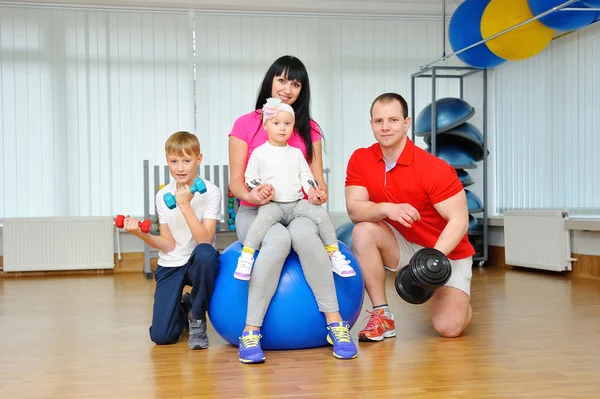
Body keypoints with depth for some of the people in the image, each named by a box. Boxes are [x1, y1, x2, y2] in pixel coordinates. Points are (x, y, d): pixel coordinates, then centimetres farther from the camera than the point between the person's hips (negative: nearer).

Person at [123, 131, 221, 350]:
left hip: (199, 262, -2)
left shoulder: (210, 192, -13)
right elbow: (169, 245, -4)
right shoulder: (163, 196, -2)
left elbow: (205, 240, -23)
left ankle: (197, 317, -13)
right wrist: (143, 235, -20)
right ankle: (182, 309, 25)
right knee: (161, 336, -13)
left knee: (204, 254, -40)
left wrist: (185, 205, -29)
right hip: (170, 265, 2)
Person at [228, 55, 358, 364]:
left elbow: (318, 179, 7)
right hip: (255, 212, -1)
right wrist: (252, 196, -24)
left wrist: (319, 194, -17)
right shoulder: (245, 125, 4)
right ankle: (251, 333, -32)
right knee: (278, 238, -37)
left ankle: (335, 324, -33)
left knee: (303, 233, -36)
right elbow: (236, 182, -1)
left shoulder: (309, 130, 13)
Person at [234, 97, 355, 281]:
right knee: (264, 217, -36)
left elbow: (305, 175, 14)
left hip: (297, 203, 4)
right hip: (272, 204, -4)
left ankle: (334, 255, -10)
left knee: (321, 213, -18)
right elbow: (250, 177, 5)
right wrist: (260, 188, -15)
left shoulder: (296, 153, 17)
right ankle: (246, 257, -35)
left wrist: (313, 189, -7)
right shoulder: (259, 153, 6)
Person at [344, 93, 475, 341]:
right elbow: (354, 209, -17)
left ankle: (461, 304, 21)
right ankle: (382, 316, -14)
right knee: (363, 232, -27)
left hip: (446, 253, -3)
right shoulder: (360, 160, -8)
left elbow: (459, 220, -22)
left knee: (449, 327, -19)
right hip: (404, 246, 3)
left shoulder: (434, 169, -22)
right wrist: (387, 208, -37)